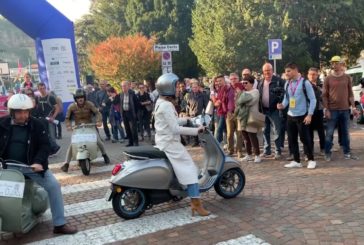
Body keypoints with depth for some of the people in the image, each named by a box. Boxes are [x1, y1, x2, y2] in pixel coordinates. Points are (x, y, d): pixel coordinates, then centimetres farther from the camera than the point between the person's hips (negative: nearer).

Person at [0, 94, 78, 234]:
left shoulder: (36, 125, -4)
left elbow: (45, 145, -6)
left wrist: (38, 162, -23)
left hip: (30, 165, -1)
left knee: (54, 185, -15)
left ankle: (59, 225, -6)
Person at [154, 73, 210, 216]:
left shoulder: (160, 102, 11)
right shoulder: (167, 105, -20)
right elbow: (176, 129, -23)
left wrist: (187, 119, 17)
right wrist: (196, 130, -19)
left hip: (164, 141, 10)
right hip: (170, 143, -10)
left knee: (185, 168, 26)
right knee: (189, 169, -9)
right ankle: (196, 203, -11)